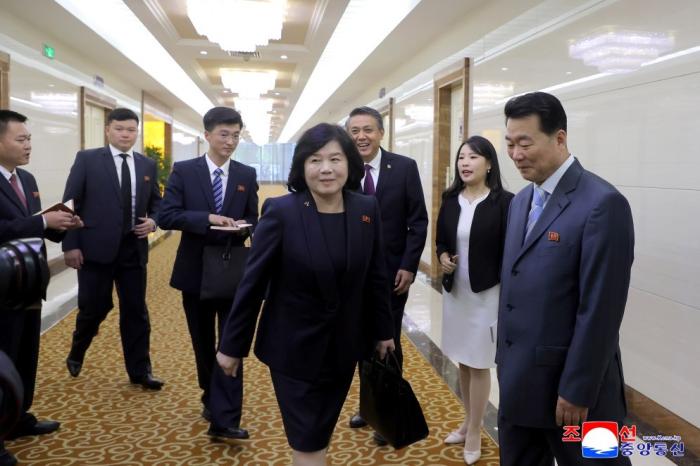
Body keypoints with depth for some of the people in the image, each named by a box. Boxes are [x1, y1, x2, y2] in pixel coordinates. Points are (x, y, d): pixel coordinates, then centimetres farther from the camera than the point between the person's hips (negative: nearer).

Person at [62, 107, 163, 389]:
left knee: (136, 311, 6)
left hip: (133, 249, 3)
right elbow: (69, 204, -3)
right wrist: (70, 245, -9)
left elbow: (156, 202, 19)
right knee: (94, 308, 4)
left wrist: (153, 221, -4)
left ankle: (139, 371, 17)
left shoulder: (148, 165, 10)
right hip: (96, 248, -3)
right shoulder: (87, 159, -1)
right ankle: (76, 353, 35)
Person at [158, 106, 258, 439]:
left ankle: (224, 419, -4)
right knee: (203, 344, 15)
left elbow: (254, 220, 7)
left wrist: (244, 226, -16)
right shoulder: (183, 171, -2)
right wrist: (207, 218, -24)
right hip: (196, 271, 0)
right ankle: (212, 400, 36)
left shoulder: (247, 175, 4)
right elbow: (166, 216, -10)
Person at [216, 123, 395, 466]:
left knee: (320, 437, 18)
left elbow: (376, 277, 5)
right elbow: (252, 283, -11)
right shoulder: (281, 212, -16)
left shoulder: (367, 210, -5)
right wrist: (232, 346, -6)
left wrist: (383, 331, 12)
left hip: (344, 347, 4)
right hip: (294, 348, -3)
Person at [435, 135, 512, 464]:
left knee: (479, 364, 5)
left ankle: (475, 432, 22)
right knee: (462, 360, 16)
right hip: (454, 291, 5)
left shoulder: (504, 202, -12)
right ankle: (468, 421, 34)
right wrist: (442, 257, -9)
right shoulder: (450, 199, 4)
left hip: (487, 293, -5)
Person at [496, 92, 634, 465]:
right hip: (518, 379, 8)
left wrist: (577, 392, -17)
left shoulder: (603, 204, -17)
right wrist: (505, 359, 13)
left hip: (570, 384, -7)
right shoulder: (521, 201, 9)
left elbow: (600, 311, -20)